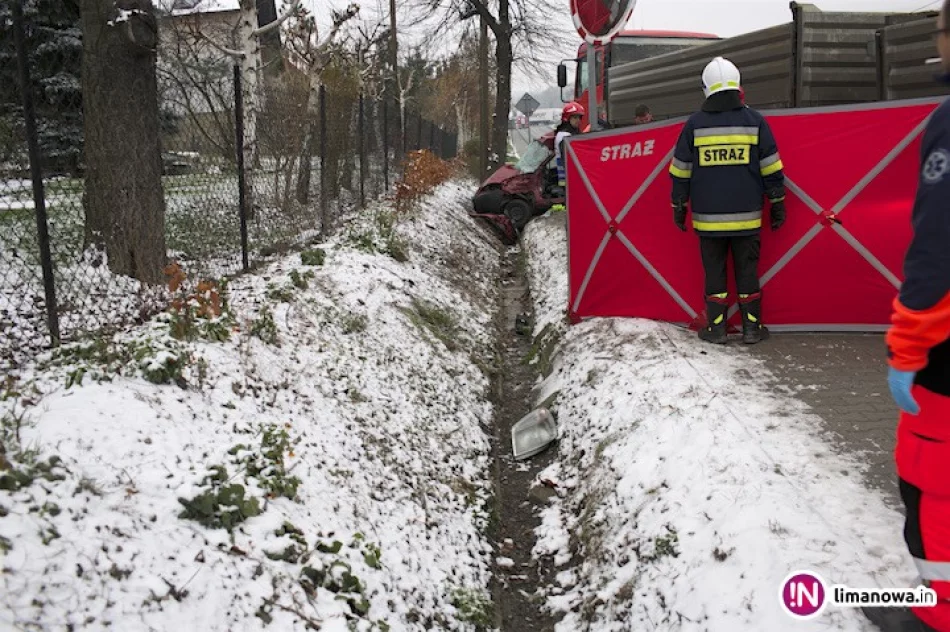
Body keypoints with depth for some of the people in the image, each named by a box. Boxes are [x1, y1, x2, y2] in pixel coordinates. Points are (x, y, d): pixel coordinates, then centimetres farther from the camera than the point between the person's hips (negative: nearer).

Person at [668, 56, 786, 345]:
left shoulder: (694, 125, -3)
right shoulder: (755, 121, -2)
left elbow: (681, 172, 1)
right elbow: (771, 169, 2)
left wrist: (679, 209, 11)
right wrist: (777, 206, 11)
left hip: (708, 216, 0)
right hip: (746, 216, 1)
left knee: (714, 272, 8)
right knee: (747, 271, 9)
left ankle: (716, 328, 11)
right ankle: (752, 327, 14)